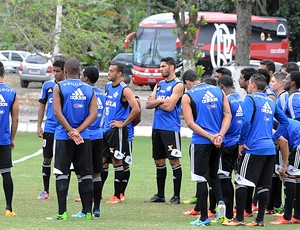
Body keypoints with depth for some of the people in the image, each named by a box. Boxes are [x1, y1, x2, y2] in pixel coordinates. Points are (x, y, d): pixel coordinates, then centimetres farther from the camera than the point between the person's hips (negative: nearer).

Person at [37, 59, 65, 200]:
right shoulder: (47, 85, 6)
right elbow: (42, 105, 12)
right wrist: (39, 126, 6)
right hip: (49, 129, 2)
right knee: (47, 159, 4)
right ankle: (45, 191, 12)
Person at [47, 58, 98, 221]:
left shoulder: (59, 87, -2)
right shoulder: (89, 89, 7)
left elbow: (57, 112, -12)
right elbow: (93, 114, -3)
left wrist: (71, 131, -12)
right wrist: (78, 131, -10)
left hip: (63, 137, -3)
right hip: (84, 137, 3)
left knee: (62, 174, 0)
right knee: (85, 174, 7)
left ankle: (62, 212, -5)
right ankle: (88, 212, 6)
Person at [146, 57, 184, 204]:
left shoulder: (177, 85, -6)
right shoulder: (159, 85, 17)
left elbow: (169, 106, -16)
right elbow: (149, 104, 9)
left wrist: (155, 102, -1)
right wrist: (161, 101, -8)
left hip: (171, 128, -8)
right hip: (157, 127, 8)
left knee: (174, 160, -7)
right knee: (159, 161, 11)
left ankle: (176, 196, -5)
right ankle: (160, 195, 18)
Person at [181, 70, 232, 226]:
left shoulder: (188, 97, -3)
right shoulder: (218, 91, 9)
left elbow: (190, 123, -11)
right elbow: (228, 115, 1)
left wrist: (210, 137, -14)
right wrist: (220, 135, -7)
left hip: (200, 142, -5)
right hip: (218, 142, 5)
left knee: (201, 178, 1)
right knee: (213, 174, 22)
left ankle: (204, 218, 2)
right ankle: (220, 201, -2)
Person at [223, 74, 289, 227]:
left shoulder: (250, 99, -6)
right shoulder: (270, 102, 15)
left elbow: (246, 121, -18)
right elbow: (284, 122, 21)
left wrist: (241, 142, -10)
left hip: (254, 148, -7)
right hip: (269, 148, 7)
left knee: (241, 183, -3)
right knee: (264, 185, 9)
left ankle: (239, 218, -6)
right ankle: (260, 219, 9)